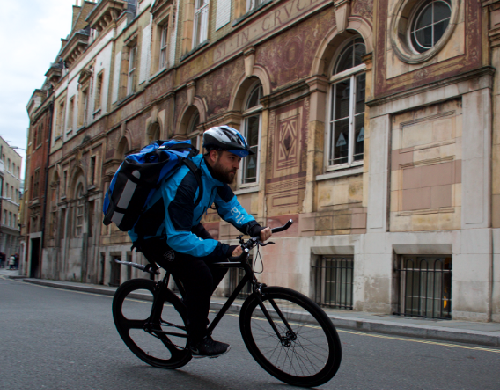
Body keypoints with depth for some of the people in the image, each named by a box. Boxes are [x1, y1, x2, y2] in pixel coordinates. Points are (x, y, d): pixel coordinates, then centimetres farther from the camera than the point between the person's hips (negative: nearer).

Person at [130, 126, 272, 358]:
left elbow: (230, 206, 2)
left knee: (220, 261, -1)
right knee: (201, 276, -22)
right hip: (154, 237, -9)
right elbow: (178, 238, -37)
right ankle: (197, 342, -4)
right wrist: (222, 250, -39)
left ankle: (192, 304, 21)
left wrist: (254, 228, -17)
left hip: (184, 227, 9)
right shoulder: (184, 183, -35)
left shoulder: (215, 174, -8)